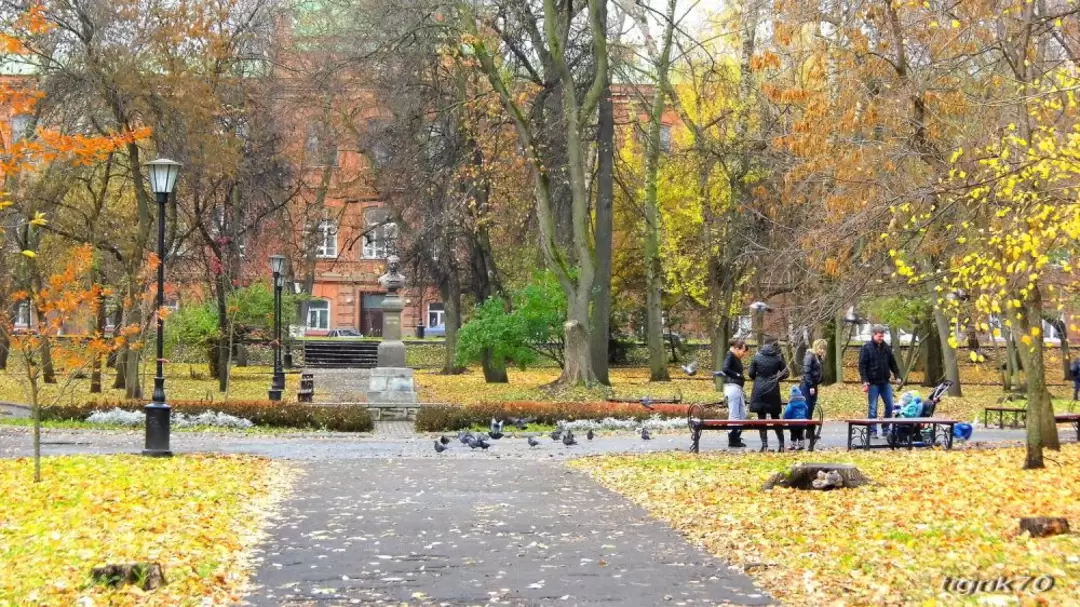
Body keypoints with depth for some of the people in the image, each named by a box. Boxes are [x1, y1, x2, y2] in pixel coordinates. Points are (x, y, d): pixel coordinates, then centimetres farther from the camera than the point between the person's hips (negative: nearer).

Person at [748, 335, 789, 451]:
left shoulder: (757, 356, -2)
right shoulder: (778, 357, -1)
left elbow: (751, 374, -1)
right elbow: (785, 374, 2)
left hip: (759, 390, -1)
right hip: (773, 390, 1)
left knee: (761, 417, 2)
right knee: (775, 417, 11)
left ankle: (764, 445, -3)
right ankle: (782, 444, 9)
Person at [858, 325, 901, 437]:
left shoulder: (886, 347, 9)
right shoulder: (866, 348, -6)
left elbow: (892, 363, 17)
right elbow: (862, 365, -9)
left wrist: (897, 376, 7)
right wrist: (865, 381, -17)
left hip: (885, 382, 5)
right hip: (873, 383, -5)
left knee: (889, 406, 4)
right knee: (872, 408, -1)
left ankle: (886, 428, 17)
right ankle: (873, 431, 6)